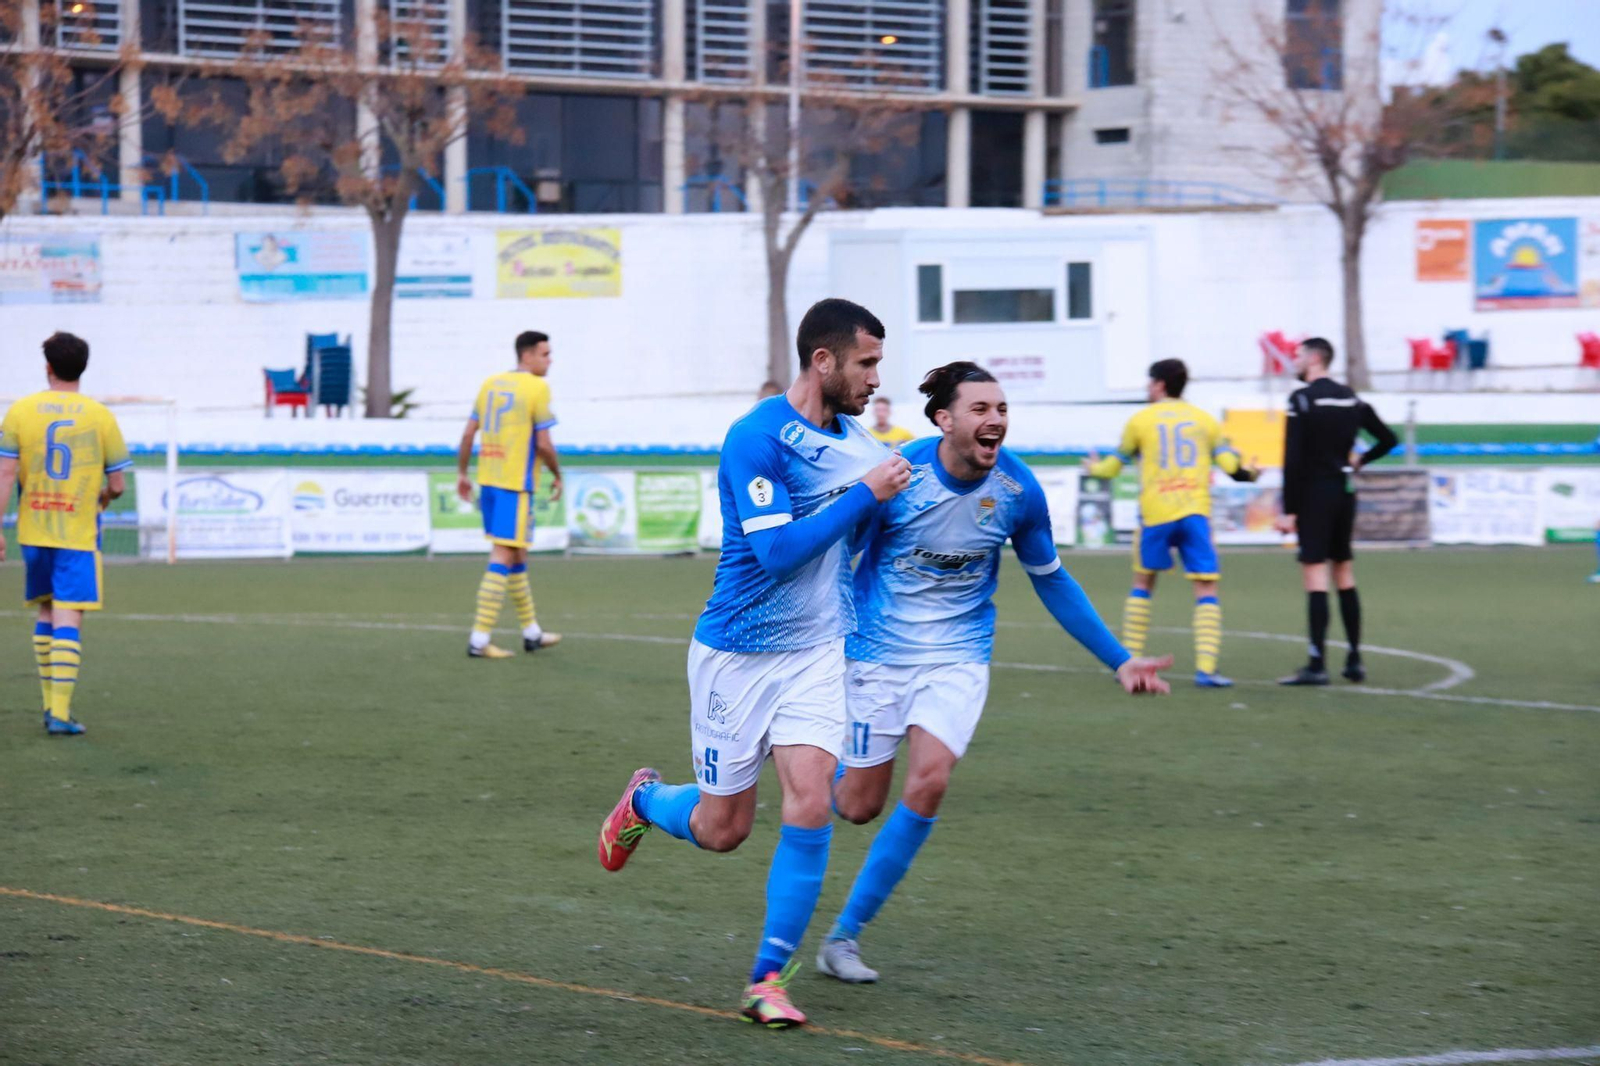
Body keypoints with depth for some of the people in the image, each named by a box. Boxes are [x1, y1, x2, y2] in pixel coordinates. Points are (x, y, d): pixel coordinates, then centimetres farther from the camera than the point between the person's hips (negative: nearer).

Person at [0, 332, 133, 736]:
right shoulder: (100, 416, -3)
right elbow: (118, 485, -1)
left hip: (34, 532, 2)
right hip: (78, 535, -2)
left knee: (46, 612, 18)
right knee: (68, 619, -5)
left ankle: (51, 703, 20)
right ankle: (60, 712, -12)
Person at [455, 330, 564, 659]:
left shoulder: (491, 384, 11)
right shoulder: (537, 388, -10)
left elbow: (468, 434, 11)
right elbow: (543, 444, -12)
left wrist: (462, 473, 19)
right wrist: (557, 476, 2)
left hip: (487, 481, 8)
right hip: (516, 484, -8)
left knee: (517, 556, 18)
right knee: (503, 558, -7)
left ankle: (532, 632, 28)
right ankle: (479, 639, -11)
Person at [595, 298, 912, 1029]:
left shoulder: (857, 443, 5)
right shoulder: (757, 438, -18)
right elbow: (777, 549, -27)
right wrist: (865, 494, -24)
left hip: (818, 653, 5)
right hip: (737, 654, -5)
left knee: (810, 806, -13)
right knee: (722, 828, 6)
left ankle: (768, 978, -3)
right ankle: (644, 799, 41)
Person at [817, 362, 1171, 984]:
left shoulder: (1017, 489, -8)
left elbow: (1051, 581, 8)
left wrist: (1119, 661, 8)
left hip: (958, 657, 2)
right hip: (879, 652, -2)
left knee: (927, 785, -19)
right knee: (860, 806, 1)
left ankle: (846, 934, -4)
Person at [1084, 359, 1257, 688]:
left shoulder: (1141, 421, 7)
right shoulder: (1203, 419, 10)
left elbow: (1113, 466, 14)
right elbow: (1231, 466, 4)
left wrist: (1095, 467, 36)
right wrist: (1251, 474, 26)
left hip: (1155, 515, 0)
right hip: (1195, 513, 0)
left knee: (1142, 584, 17)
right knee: (1206, 589, -1)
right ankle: (1205, 668, -13)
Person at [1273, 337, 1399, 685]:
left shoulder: (1302, 399, -11)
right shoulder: (1351, 399, 10)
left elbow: (1293, 460, -16)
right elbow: (1388, 439, 15)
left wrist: (1288, 510, -15)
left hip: (1314, 494, -7)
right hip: (1345, 491, 7)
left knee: (1315, 576, -8)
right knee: (1345, 575, 13)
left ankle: (1317, 665, -12)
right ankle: (1354, 661, 14)